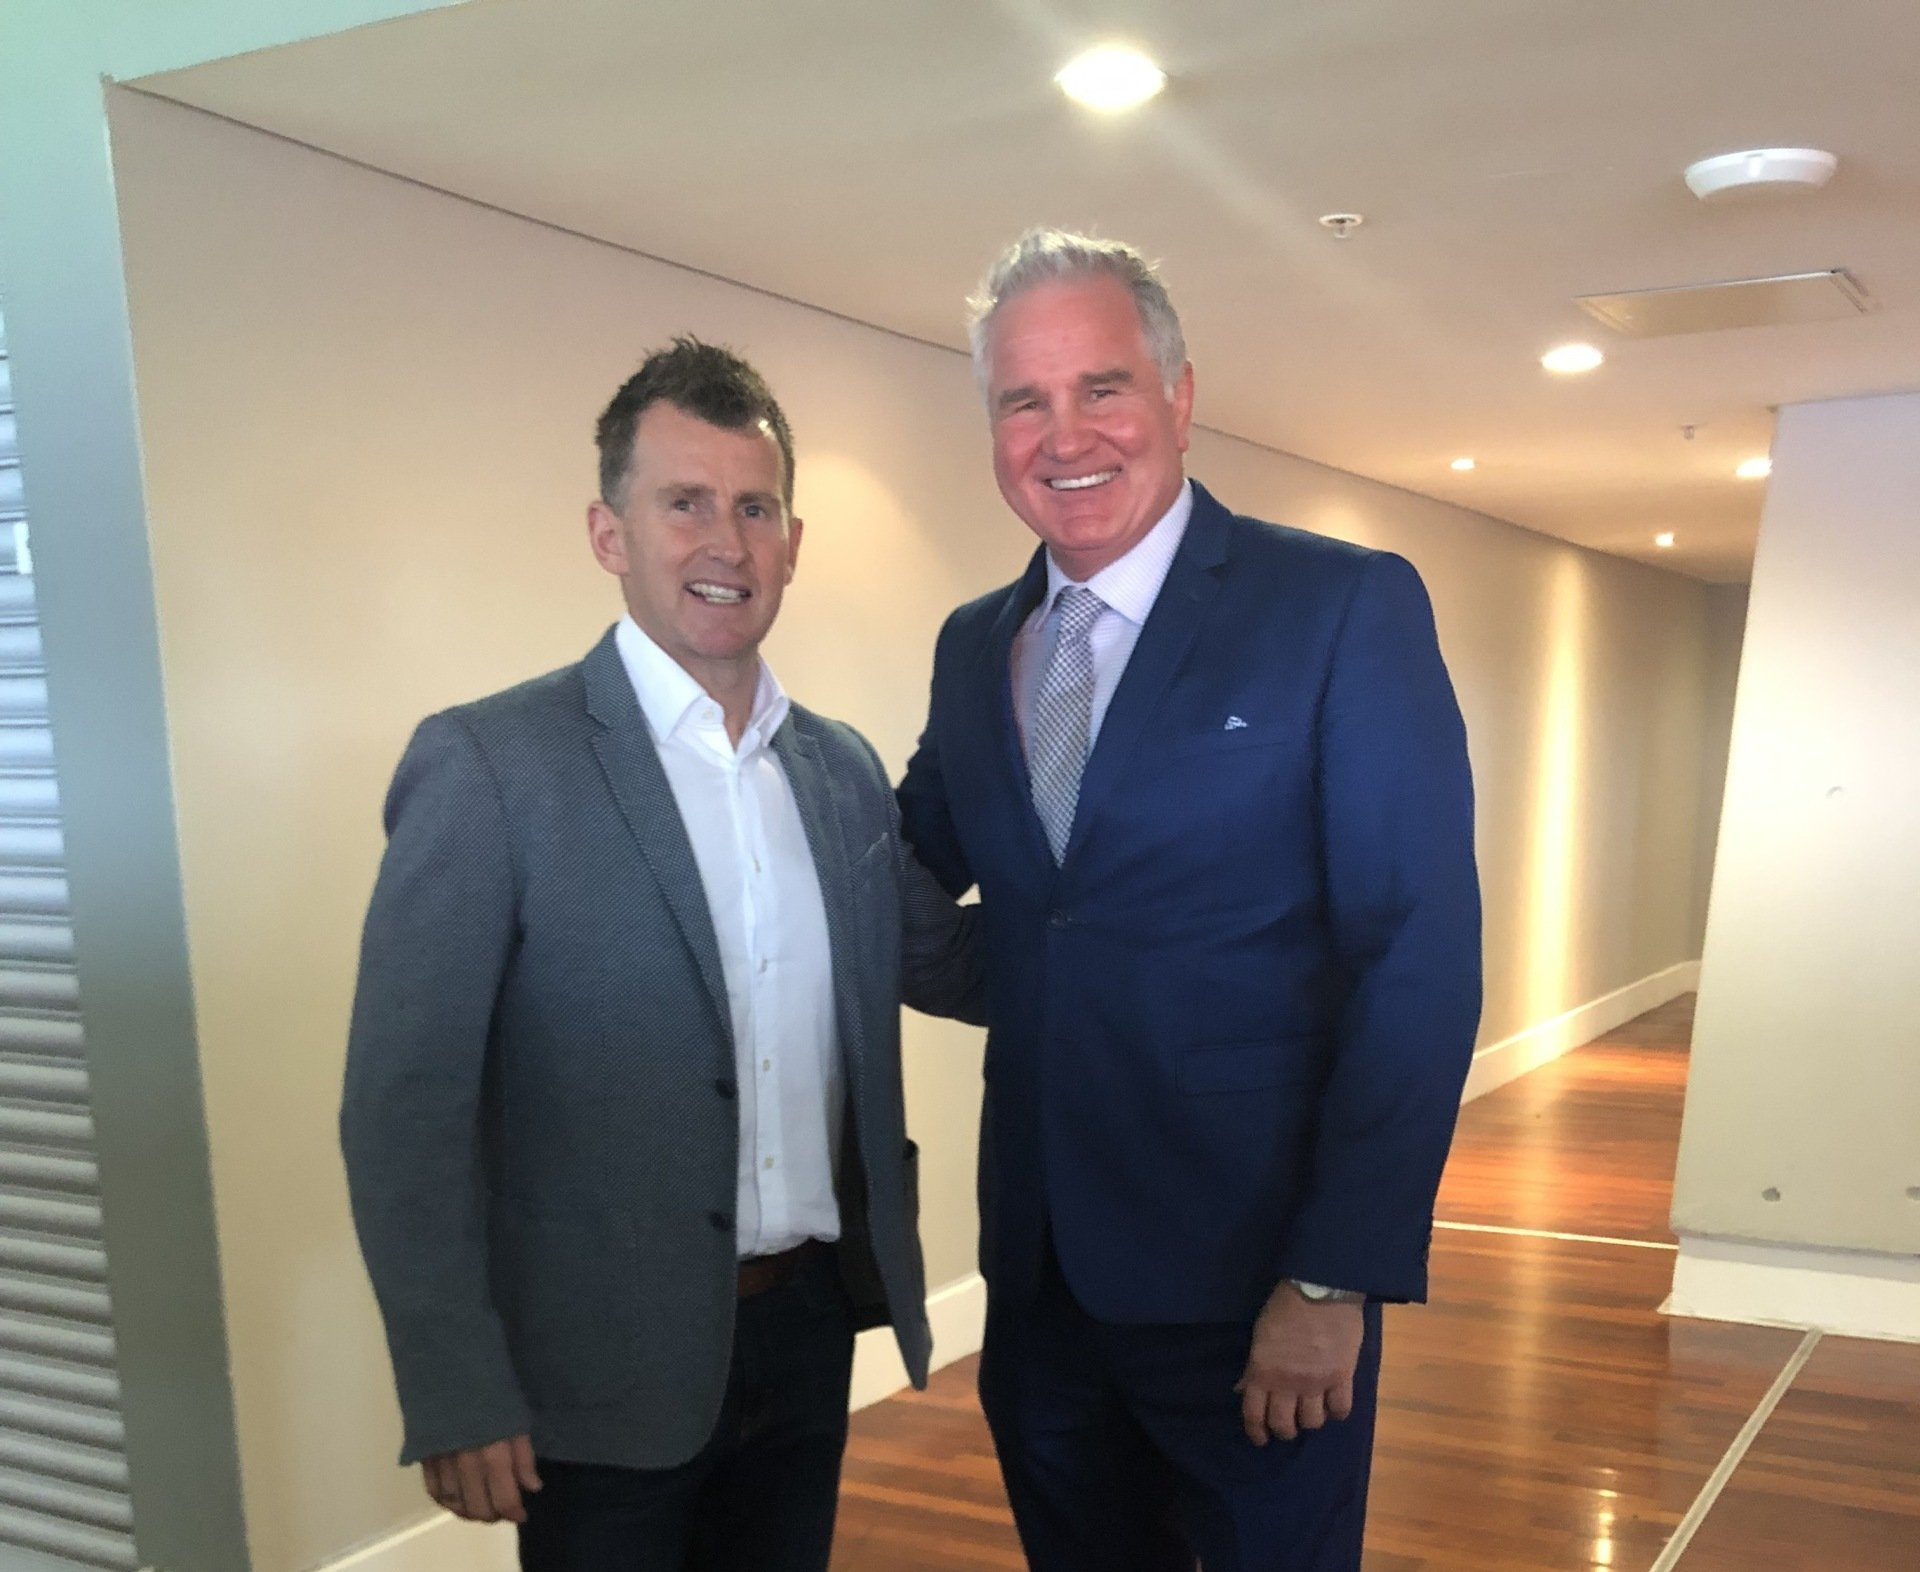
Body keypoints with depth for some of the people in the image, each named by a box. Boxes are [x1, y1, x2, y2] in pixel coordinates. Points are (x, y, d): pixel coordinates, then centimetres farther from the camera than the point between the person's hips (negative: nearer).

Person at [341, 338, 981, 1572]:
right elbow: (407, 1110, -13)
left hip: (810, 1331, 5)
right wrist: (455, 1397, -14)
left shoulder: (843, 767, 4)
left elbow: (947, 963, 13)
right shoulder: (487, 765, -13)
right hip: (606, 1374, -5)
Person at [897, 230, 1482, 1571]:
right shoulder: (974, 646, 8)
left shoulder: (1348, 608, -10)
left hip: (1253, 1280, -5)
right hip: (1040, 1271, 5)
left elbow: (1422, 961, -13)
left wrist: (1336, 1279, -16)